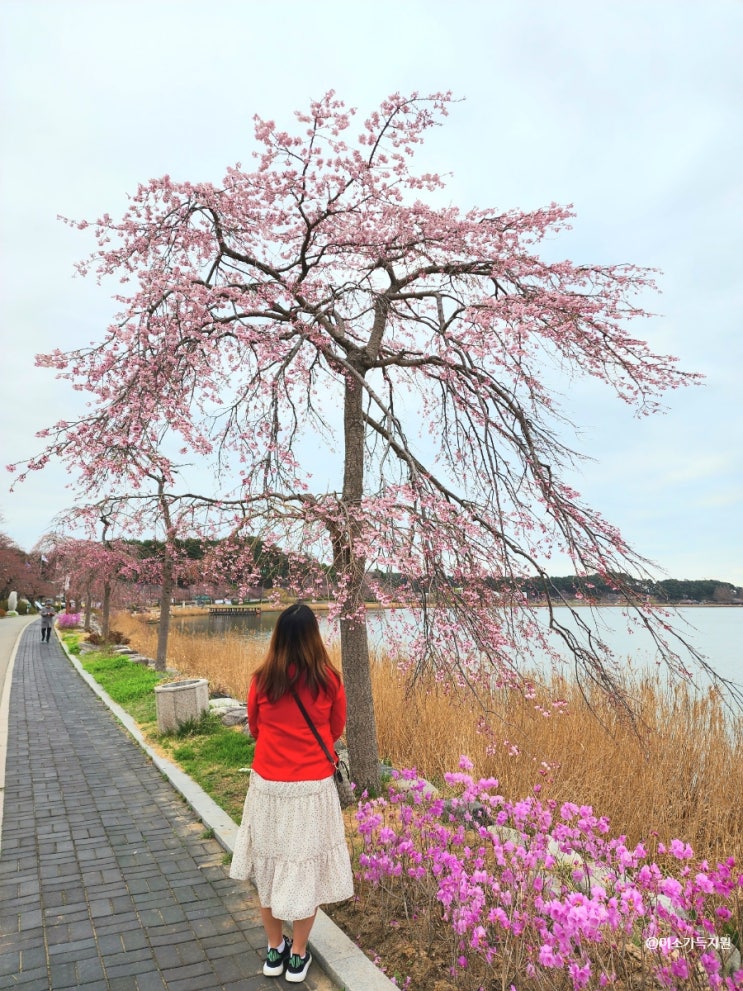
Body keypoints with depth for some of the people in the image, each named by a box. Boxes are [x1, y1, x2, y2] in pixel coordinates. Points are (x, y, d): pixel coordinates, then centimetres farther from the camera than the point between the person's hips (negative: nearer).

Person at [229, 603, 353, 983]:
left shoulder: (262, 680, -11)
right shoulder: (329, 680, -12)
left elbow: (255, 728, 7)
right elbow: (336, 730, 4)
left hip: (267, 786, 1)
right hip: (312, 788, -1)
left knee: (269, 865, 19)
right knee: (305, 867, 16)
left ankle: (274, 950, 35)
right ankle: (297, 955, 30)